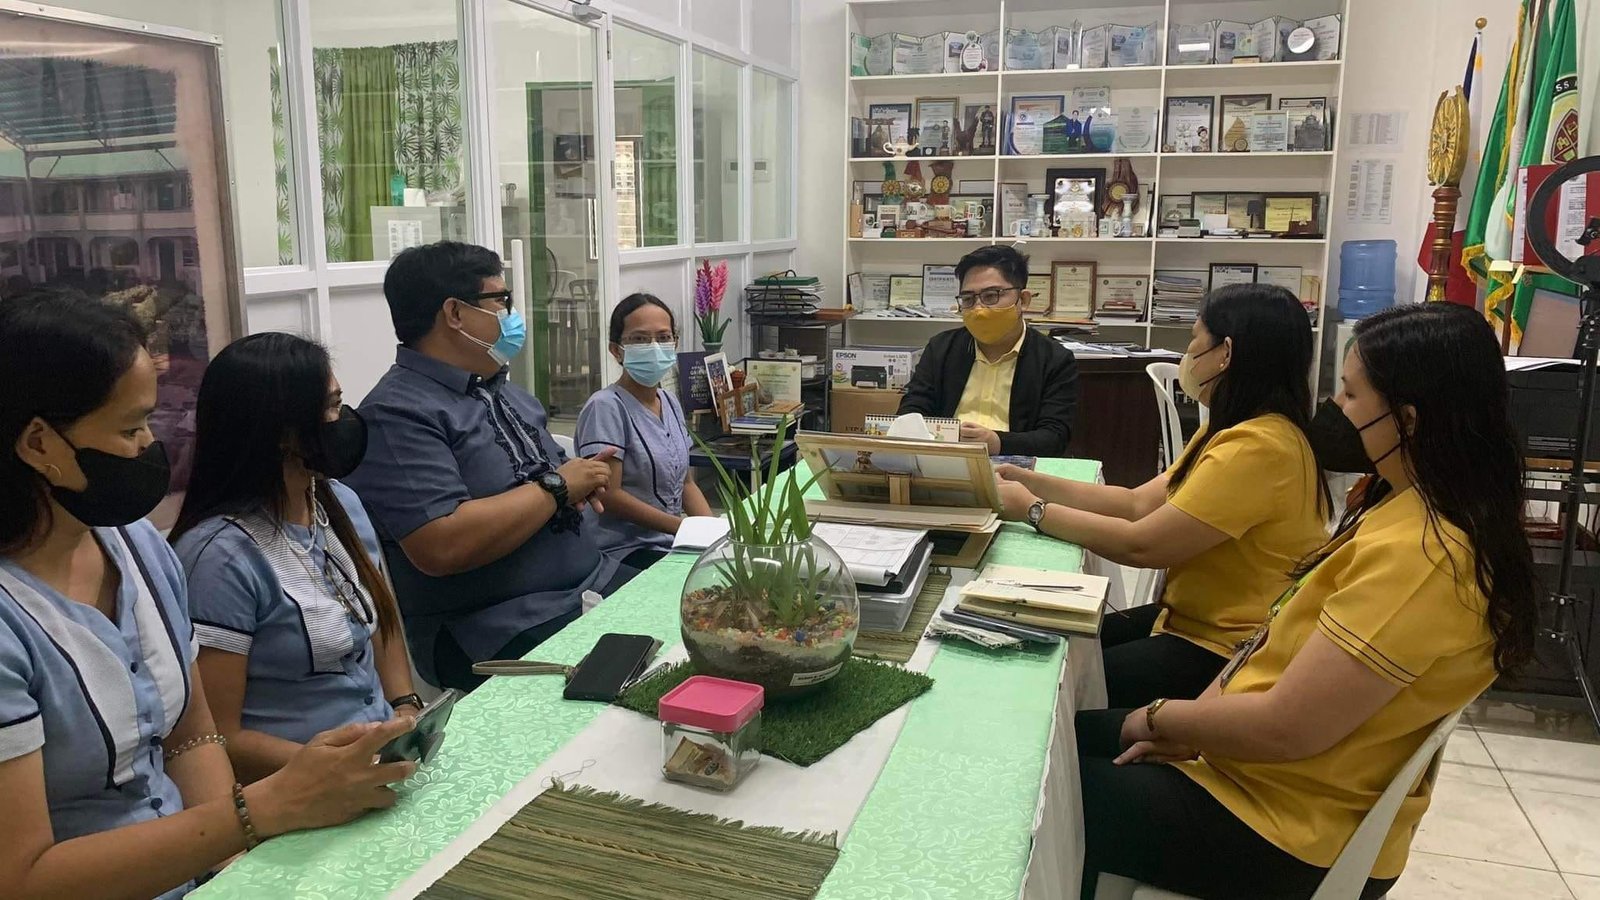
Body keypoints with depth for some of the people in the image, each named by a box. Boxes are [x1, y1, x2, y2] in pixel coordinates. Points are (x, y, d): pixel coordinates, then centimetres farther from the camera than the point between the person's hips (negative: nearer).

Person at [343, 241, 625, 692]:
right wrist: (557, 486, -13)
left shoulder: (505, 392, 16)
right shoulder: (397, 414, -12)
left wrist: (583, 479, -1)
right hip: (502, 634, -9)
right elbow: (442, 547, -24)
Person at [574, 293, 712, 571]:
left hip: (670, 545, 7)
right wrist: (686, 527, -19)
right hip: (625, 554, -7)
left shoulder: (671, 403, 11)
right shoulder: (606, 407, -11)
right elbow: (609, 495, -17)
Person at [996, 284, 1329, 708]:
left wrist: (1034, 510, -13)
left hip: (1222, 653, -9)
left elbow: (1140, 545, -24)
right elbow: (1140, 504, 6)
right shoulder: (1237, 431, 10)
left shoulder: (1258, 449, -25)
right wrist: (1030, 481, -1)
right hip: (1189, 618, 9)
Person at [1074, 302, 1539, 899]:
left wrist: (1160, 721, -10)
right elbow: (1290, 640, 7)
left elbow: (1285, 729, -27)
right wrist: (1194, 724, -1)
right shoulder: (1415, 508, 3)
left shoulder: (1416, 557, -29)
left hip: (1286, 834, -9)